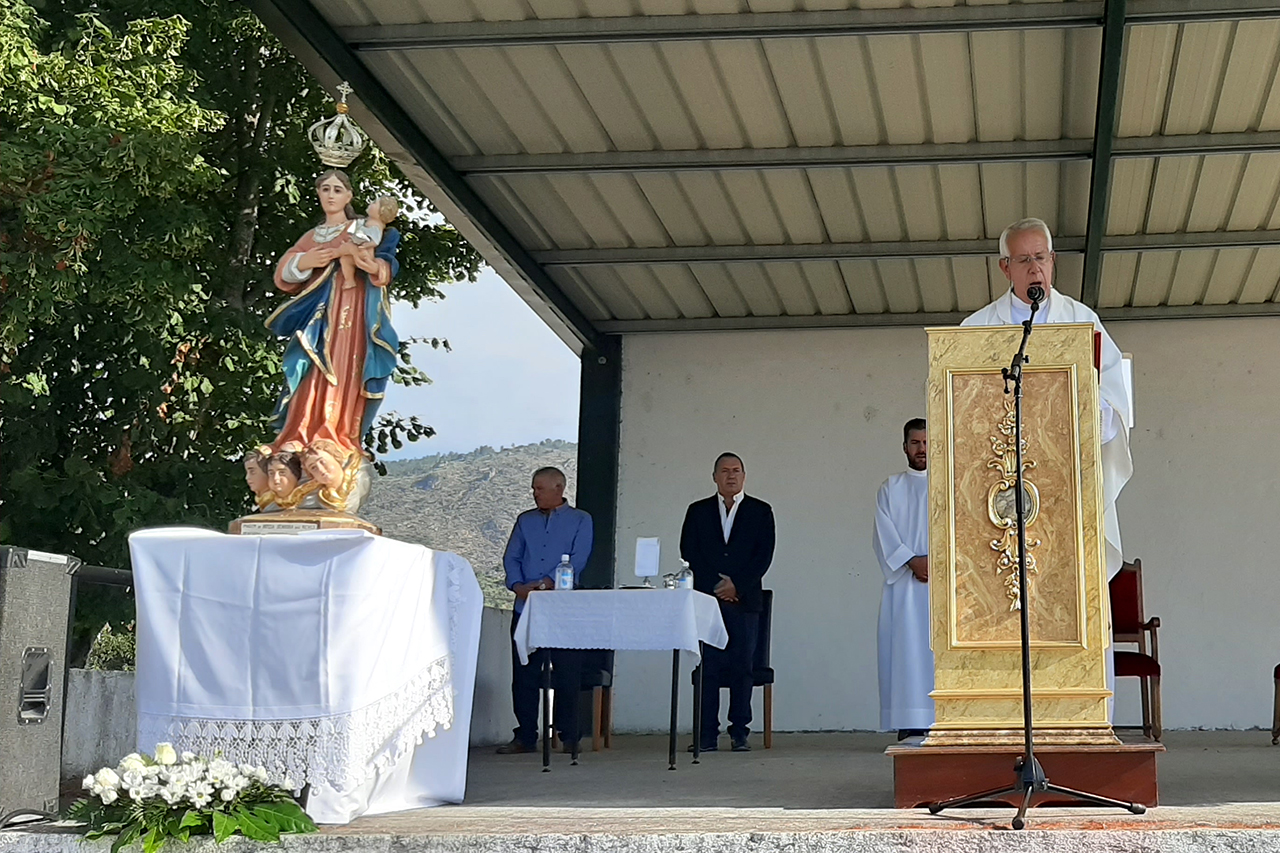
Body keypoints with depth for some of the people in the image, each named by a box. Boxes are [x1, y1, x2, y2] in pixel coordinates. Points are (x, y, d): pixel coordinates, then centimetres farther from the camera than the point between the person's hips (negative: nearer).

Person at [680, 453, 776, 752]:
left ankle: (740, 733, 3)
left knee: (742, 666, -2)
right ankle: (707, 735, -1)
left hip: (745, 599, -1)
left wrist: (737, 585, -9)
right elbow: (689, 551, 5)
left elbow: (764, 554, 1)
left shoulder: (760, 512, 10)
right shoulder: (698, 511, 13)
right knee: (708, 666, -3)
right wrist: (717, 585, -6)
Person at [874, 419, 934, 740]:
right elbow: (884, 535, 3)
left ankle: (940, 724, -7)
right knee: (905, 650, -7)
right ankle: (909, 727, -8)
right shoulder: (890, 489, 14)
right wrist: (912, 561, -11)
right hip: (903, 583, 0)